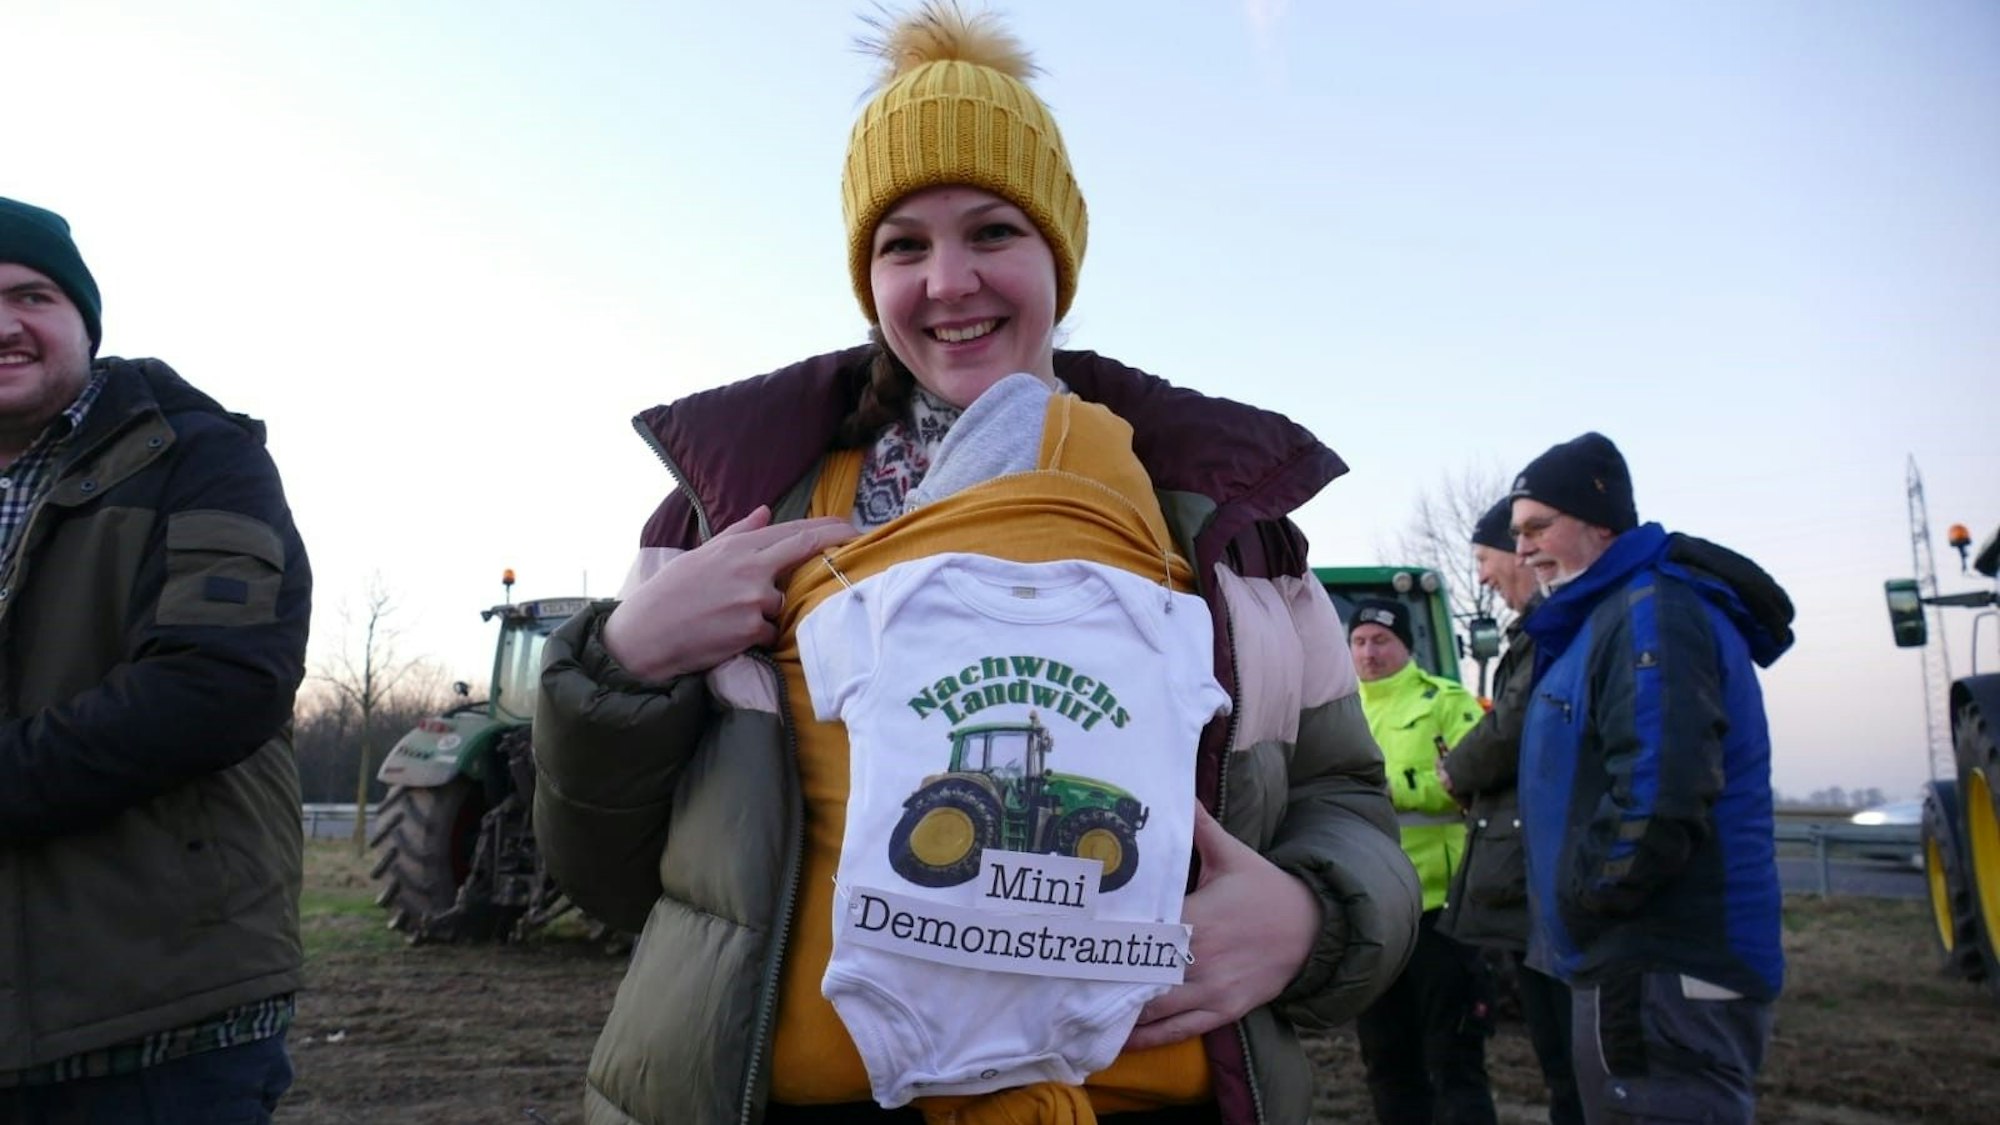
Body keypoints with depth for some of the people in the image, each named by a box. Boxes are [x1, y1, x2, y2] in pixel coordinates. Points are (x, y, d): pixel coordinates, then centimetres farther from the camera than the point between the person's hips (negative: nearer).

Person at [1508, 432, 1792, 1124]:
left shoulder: (1654, 612, -15)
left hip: (1664, 979, -10)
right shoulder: (1599, 617, 17)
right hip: (1640, 964, 10)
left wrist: (1580, 902, -15)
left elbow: (1658, 793, -27)